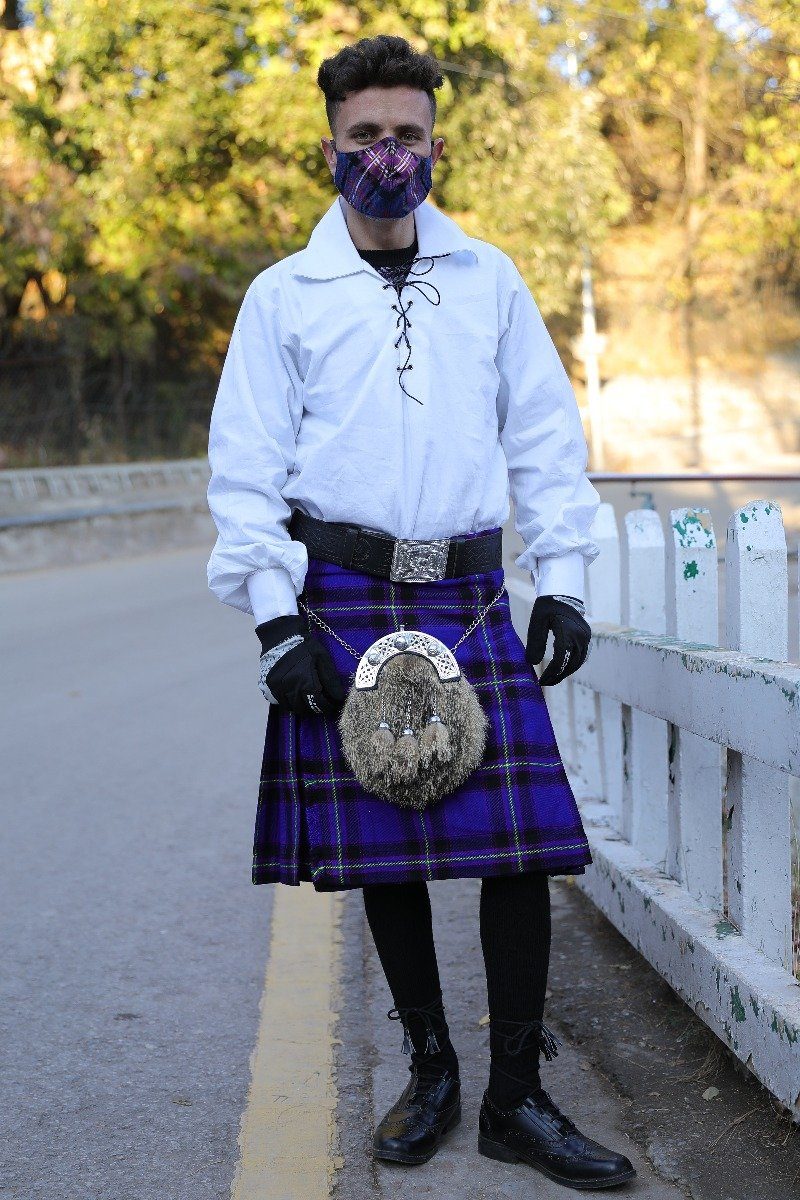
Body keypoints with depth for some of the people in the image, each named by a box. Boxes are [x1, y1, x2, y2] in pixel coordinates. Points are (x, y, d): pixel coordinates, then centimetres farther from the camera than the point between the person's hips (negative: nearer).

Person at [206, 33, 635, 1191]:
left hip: (471, 597, 1)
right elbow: (246, 471, 2)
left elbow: (546, 437, 12)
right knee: (382, 848, 5)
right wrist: (276, 620, -6)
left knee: (522, 841, -5)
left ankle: (516, 1099, 9)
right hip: (345, 599, -1)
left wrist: (563, 581, 4)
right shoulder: (285, 294, 5)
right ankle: (431, 1070, 24)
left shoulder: (488, 279, 11)